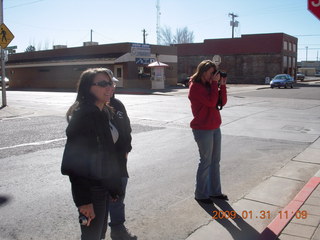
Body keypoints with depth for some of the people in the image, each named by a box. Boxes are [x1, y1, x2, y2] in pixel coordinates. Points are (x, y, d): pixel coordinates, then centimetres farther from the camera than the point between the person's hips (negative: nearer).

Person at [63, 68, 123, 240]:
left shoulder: (100, 114, 8)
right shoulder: (83, 115, -21)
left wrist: (112, 187, 17)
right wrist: (83, 200, -22)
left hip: (103, 186, 9)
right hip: (91, 190, -9)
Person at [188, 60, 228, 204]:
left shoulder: (209, 85, 12)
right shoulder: (195, 87, -12)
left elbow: (222, 102, 7)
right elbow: (211, 102, -23)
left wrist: (222, 85, -3)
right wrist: (215, 84, -16)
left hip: (215, 128, 8)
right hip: (202, 130, -8)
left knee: (215, 161, 13)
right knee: (206, 162, -1)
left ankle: (214, 191, 24)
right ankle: (200, 194, 12)